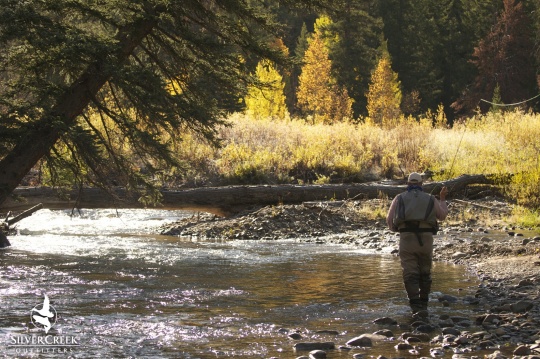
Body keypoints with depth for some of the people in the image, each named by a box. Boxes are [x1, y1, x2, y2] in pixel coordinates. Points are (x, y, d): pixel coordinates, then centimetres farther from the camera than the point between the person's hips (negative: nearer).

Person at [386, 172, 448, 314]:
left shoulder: (400, 198, 11)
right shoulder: (430, 199, 13)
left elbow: (389, 220, 9)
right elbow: (442, 216, 28)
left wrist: (395, 228, 29)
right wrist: (442, 199, 41)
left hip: (407, 238, -1)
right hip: (426, 238, 1)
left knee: (410, 274, -2)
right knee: (425, 273, 17)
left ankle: (416, 307, -14)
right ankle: (423, 304, 24)